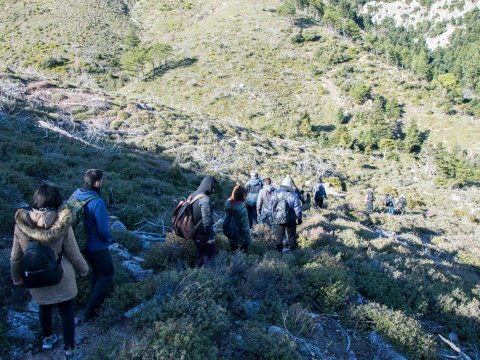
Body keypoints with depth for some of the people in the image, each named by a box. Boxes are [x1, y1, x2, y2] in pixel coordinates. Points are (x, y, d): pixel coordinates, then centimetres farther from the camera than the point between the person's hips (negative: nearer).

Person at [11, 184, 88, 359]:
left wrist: (16, 277, 14)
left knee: (44, 308, 28)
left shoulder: (21, 223, -15)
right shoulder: (61, 223, -24)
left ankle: (48, 338, 50)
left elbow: (15, 256, -3)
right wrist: (83, 269, 5)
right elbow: (74, 254, -14)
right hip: (61, 278, -3)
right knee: (67, 312, 17)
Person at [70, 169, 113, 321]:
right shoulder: (97, 202, -30)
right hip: (97, 246, -8)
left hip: (83, 244, 8)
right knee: (107, 275, 11)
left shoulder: (75, 195, -7)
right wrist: (108, 240, -4)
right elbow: (103, 229, -26)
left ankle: (95, 303, 41)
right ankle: (90, 312, 9)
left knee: (96, 271, 28)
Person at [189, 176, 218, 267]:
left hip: (195, 232, 8)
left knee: (199, 252, 23)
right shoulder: (205, 199, -27)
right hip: (203, 234, -8)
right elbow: (206, 221, -26)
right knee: (211, 251, 12)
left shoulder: (193, 195, 1)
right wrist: (211, 235, -16)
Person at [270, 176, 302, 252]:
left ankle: (280, 250, 23)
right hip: (290, 220, -3)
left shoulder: (275, 194, -3)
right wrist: (299, 218, 1)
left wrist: (273, 217, 15)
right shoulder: (293, 195, -16)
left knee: (279, 236, 16)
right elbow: (297, 208, -12)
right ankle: (292, 250, 21)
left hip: (278, 219, 3)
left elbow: (272, 206, 4)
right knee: (291, 236, 13)